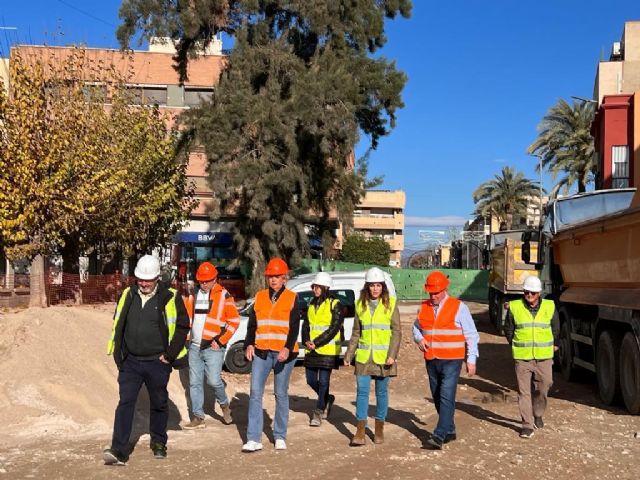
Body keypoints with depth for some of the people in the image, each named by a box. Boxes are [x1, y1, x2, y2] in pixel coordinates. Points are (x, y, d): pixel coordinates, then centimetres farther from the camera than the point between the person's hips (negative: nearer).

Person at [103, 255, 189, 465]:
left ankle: (158, 443, 29)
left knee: (159, 404, 11)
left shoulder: (170, 298, -5)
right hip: (130, 361, 2)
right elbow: (118, 326, 14)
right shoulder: (128, 296, 5)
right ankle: (119, 451, -7)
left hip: (157, 363, -2)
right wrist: (118, 353, 7)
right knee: (125, 403, -5)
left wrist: (170, 355, -6)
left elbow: (182, 326, -3)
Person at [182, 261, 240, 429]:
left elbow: (234, 321, -6)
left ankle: (224, 405, 17)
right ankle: (198, 417, 16)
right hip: (194, 346, 5)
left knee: (214, 380, -12)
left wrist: (221, 341, -10)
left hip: (213, 347, -5)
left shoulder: (223, 296, -5)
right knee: (194, 383, 7)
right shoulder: (193, 295, 11)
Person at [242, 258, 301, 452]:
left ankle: (280, 437, 18)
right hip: (261, 351, 2)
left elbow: (294, 327, -6)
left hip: (284, 353, -2)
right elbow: (252, 324, 11)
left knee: (281, 394, 7)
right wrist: (249, 344, -5)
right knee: (255, 393, -5)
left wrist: (288, 349, -19)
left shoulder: (292, 298, 1)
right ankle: (254, 439, -4)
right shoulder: (259, 297, 10)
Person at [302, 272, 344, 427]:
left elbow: (334, 328, -13)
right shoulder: (312, 304, 13)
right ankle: (327, 399, 34)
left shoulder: (335, 305, -7)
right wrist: (307, 341, -6)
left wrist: (316, 343, -17)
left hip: (327, 350, -6)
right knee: (311, 380, 10)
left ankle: (319, 411, 9)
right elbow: (306, 324, 13)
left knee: (323, 381, -3)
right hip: (312, 350, 6)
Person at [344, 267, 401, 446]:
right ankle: (360, 432, -1)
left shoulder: (390, 303, -3)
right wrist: (348, 355, 6)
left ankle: (379, 429, 19)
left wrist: (392, 355, -14)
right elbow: (356, 332, 11)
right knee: (362, 390, -3)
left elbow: (396, 332, -4)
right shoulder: (360, 304, 6)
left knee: (381, 392, 7)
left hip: (383, 356, -2)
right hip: (363, 356, 2)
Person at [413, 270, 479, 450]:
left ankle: (439, 436, -16)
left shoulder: (458, 307, -4)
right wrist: (419, 339, -1)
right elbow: (416, 327, 22)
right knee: (437, 399, 11)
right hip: (431, 361, 5)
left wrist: (471, 360, -4)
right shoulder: (424, 307, 7)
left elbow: (471, 335, -1)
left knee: (446, 398, -13)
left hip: (451, 361, -5)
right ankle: (450, 431, 26)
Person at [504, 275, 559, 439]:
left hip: (544, 357, 1)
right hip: (522, 357, -1)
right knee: (524, 391, -1)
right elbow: (508, 329, 11)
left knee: (543, 387, 7)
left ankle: (538, 414, 34)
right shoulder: (515, 307, -2)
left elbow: (556, 328, 17)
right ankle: (527, 425, 7)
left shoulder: (549, 307, 2)